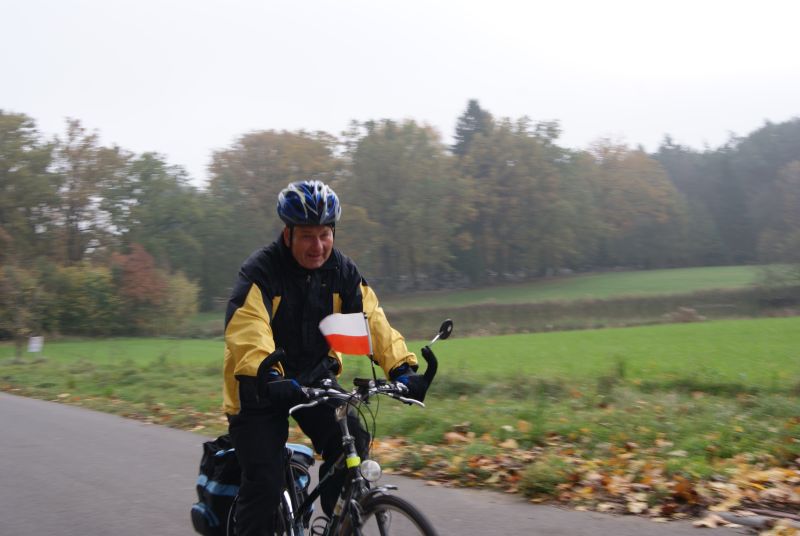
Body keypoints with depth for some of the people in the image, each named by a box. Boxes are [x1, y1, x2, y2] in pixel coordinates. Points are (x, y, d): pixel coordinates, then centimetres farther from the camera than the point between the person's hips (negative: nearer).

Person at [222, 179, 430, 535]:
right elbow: (247, 329, -35)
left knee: (352, 445, -18)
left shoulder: (341, 271, -6)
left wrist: (402, 368, -31)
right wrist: (268, 377, -53)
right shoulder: (260, 271, -20)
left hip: (315, 379, 4)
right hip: (261, 386, -4)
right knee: (264, 483, -10)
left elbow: (372, 320, -15)